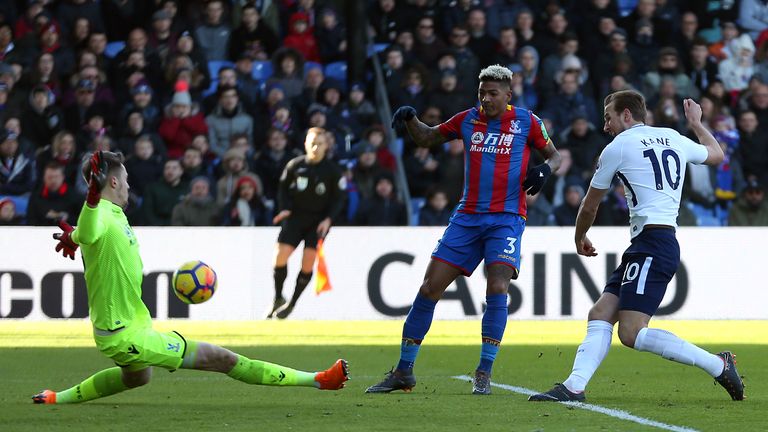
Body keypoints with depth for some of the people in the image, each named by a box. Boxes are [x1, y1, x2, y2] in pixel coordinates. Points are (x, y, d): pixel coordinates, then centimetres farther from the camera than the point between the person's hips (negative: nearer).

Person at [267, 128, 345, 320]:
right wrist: (284, 209, -5)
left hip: (318, 221, -1)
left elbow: (338, 198, 2)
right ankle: (278, 299, 6)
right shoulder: (294, 165, 2)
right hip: (295, 217, 1)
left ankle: (292, 303, 3)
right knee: (281, 254, -13)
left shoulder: (333, 171, -2)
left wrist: (328, 219, -12)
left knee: (308, 260, -13)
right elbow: (283, 188, 12)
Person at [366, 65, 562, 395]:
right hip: (468, 216, 3)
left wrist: (545, 169, -11)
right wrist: (410, 119, 2)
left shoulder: (526, 122, 1)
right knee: (429, 287, -2)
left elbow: (554, 155, 12)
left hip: (506, 218, -3)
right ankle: (403, 371, 7)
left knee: (497, 287, -22)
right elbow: (426, 138, 21)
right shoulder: (468, 119, 9)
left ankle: (484, 373, -11)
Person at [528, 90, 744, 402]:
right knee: (600, 315, 5)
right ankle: (574, 387, -8)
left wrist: (580, 238, 32)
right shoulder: (674, 139, 16)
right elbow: (717, 154, 38)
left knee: (632, 333, -15)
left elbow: (589, 206, 12)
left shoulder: (617, 148, -1)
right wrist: (696, 123, 55)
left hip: (652, 244, -9)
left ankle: (718, 365, -11)